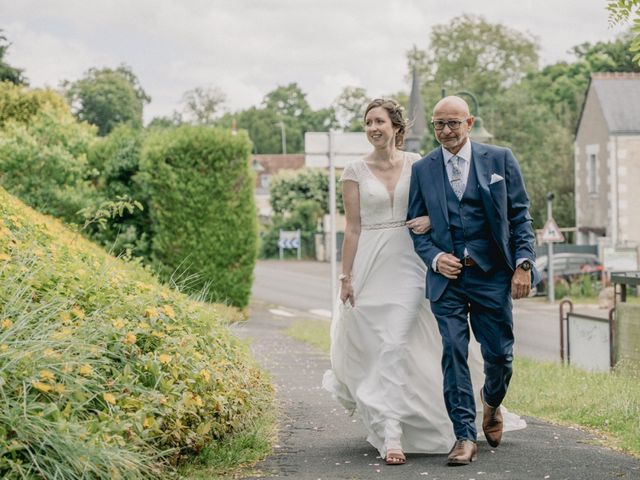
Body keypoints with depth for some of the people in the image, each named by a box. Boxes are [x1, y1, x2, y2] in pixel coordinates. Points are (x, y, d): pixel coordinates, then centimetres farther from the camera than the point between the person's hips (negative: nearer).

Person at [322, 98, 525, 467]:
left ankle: (391, 434, -9)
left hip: (408, 266, -1)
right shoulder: (355, 172, 3)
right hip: (371, 266, 1)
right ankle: (389, 429, 23)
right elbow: (353, 228, 3)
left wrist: (430, 219, -12)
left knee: (395, 346, -11)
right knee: (368, 347, 3)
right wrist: (346, 277, 0)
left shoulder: (416, 164, 4)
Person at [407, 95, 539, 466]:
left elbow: (520, 216, 4)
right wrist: (435, 257, -7)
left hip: (492, 275, -1)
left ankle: (491, 402, 35)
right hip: (447, 276, 1)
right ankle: (465, 436, -2)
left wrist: (524, 263, -5)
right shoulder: (422, 170, 7)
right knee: (453, 354, -6)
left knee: (500, 354, 4)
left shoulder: (500, 159, 3)